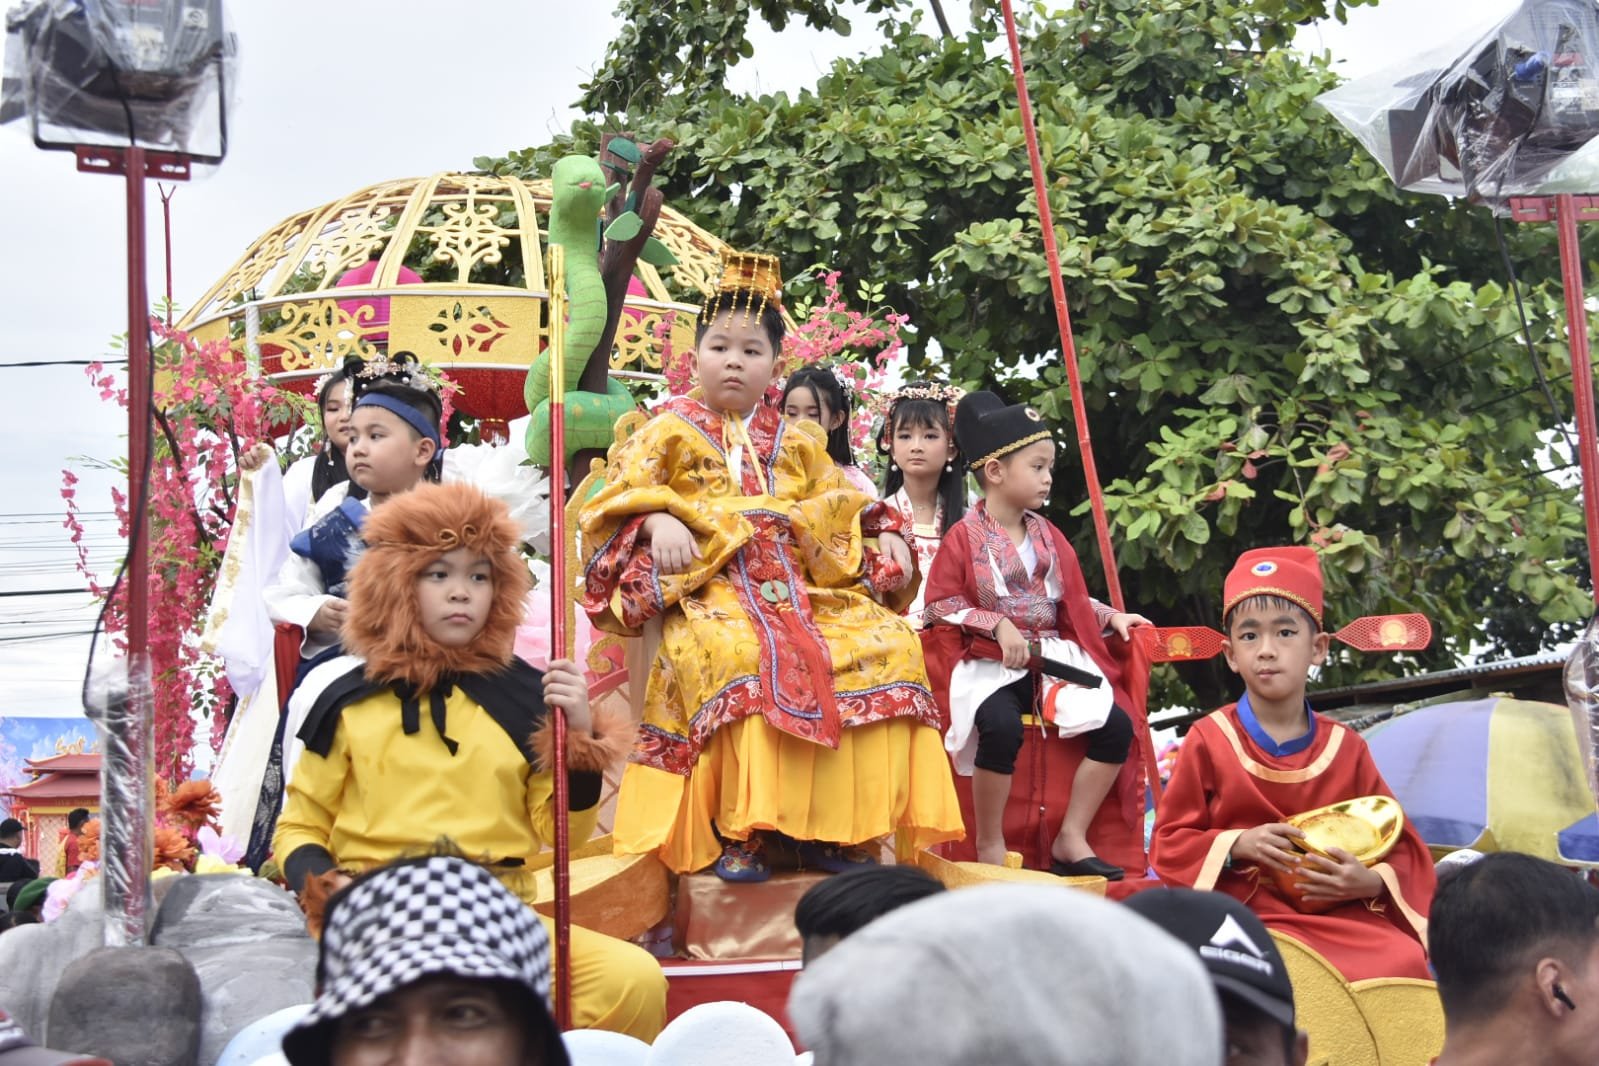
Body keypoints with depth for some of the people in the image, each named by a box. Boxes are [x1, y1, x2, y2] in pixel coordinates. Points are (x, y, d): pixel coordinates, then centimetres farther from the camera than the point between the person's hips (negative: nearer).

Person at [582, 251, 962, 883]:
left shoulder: (796, 442, 24)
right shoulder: (671, 430, 12)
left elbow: (841, 502, 23)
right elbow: (624, 493, 2)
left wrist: (883, 535, 5)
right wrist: (658, 520, -18)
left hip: (801, 587, 5)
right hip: (711, 587, -5)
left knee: (887, 643, -20)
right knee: (737, 650, -40)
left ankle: (826, 827, -18)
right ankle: (736, 833, -34)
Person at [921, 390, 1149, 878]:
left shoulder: (1048, 536, 15)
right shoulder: (964, 537, -3)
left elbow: (1072, 599, 23)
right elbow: (941, 603, -7)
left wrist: (1111, 617, 8)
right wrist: (998, 626, -16)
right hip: (988, 663, -6)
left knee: (1116, 724, -13)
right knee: (1001, 726, -37)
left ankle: (1071, 839, -2)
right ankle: (990, 846, -17)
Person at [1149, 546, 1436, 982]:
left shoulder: (1346, 748, 12)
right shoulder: (1209, 739, 6)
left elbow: (1402, 846, 14)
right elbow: (1169, 843, 8)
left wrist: (1372, 882, -9)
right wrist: (1236, 845, -11)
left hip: (1345, 913, 3)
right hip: (1251, 917, -3)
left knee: (1406, 962, -28)